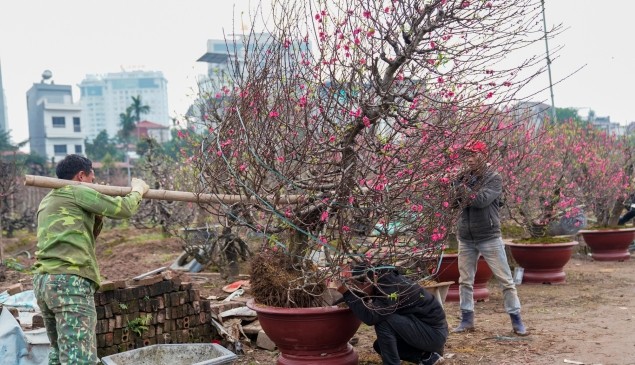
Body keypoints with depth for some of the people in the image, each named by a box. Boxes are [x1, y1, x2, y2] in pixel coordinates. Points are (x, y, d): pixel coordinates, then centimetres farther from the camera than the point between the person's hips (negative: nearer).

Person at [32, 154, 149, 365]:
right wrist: (137, 191, 16)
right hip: (70, 281, -9)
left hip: (43, 281, 10)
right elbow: (123, 210, -2)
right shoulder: (77, 191, -1)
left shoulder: (48, 201, 25)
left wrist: (98, 217, 15)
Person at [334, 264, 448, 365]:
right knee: (380, 346, 13)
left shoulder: (392, 287, -26)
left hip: (434, 333, -10)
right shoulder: (383, 281, 1)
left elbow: (370, 317, -33)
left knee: (383, 320, -24)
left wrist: (346, 293, -29)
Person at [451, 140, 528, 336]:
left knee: (505, 280, 1)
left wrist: (463, 189, -10)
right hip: (465, 238, 5)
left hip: (489, 237, -4)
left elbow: (481, 200, -20)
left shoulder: (494, 178, -6)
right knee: (465, 281, 10)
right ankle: (467, 320, 21)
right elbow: (454, 201, -2)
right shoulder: (463, 177, 8)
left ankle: (516, 320, 11)